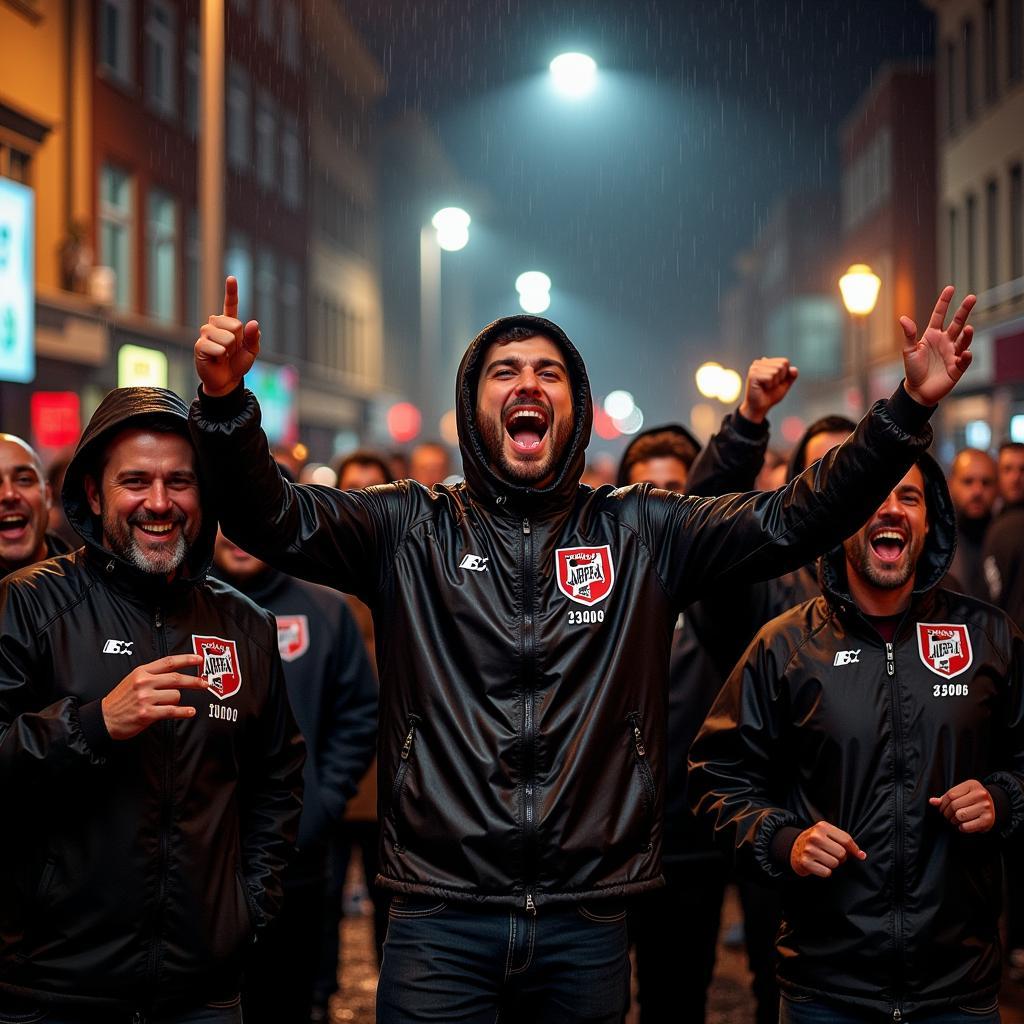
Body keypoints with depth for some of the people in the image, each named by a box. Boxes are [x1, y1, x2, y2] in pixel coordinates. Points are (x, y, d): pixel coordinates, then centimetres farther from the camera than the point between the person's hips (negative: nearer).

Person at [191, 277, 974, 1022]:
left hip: (588, 922, 1)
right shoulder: (411, 530, 6)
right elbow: (272, 518, -7)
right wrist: (225, 401, -25)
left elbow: (796, 519, 2)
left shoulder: (642, 534, 9)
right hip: (441, 920, -1)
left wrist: (908, 408, -10)